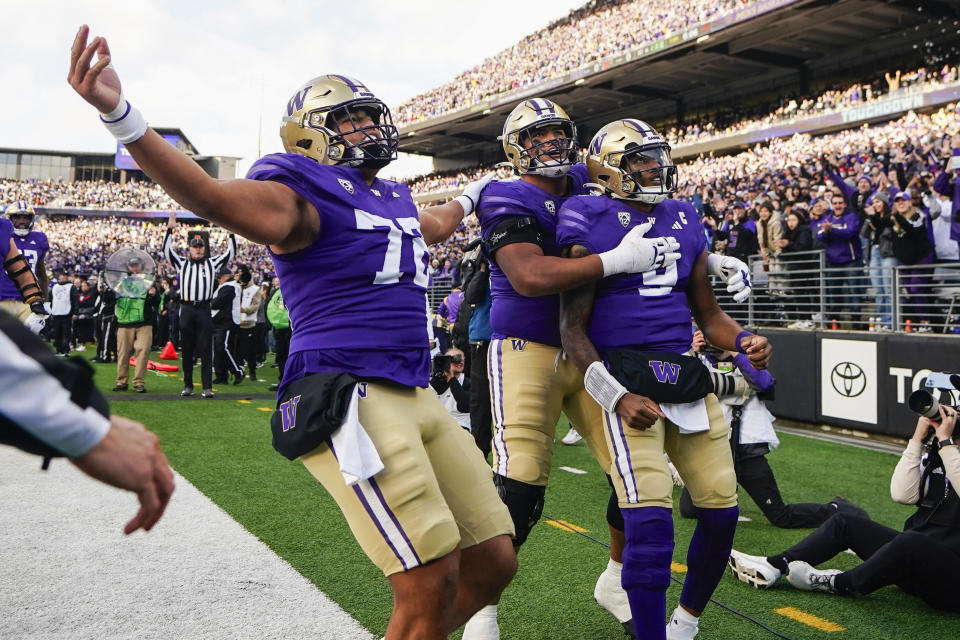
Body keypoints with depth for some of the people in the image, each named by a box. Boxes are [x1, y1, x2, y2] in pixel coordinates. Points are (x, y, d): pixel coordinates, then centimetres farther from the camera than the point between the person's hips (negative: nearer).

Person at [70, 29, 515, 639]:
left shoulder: (393, 197, 19)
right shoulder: (307, 195, -6)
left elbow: (430, 227, 43)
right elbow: (216, 198, -25)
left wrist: (469, 197, 61)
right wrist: (119, 115, -39)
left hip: (416, 396, 9)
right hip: (350, 398, -9)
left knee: (493, 563, 12)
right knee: (432, 584, -11)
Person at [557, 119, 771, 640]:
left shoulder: (685, 221, 15)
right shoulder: (592, 225, -3)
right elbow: (573, 328, -6)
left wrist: (743, 341, -2)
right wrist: (616, 397, -17)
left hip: (686, 375, 6)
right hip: (627, 376, -6)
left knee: (721, 510, 7)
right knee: (650, 522, -15)